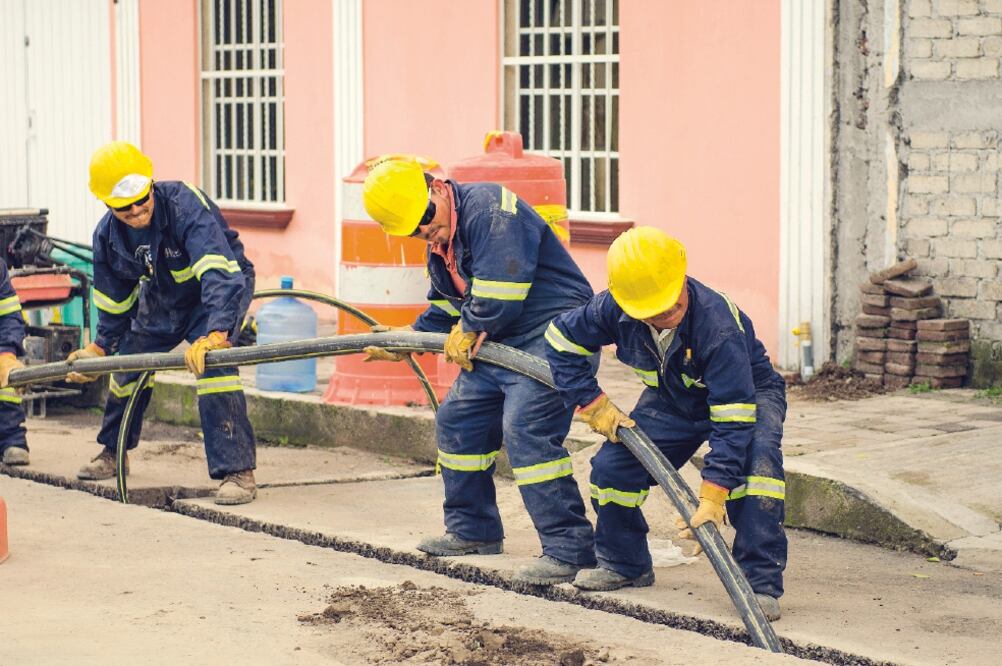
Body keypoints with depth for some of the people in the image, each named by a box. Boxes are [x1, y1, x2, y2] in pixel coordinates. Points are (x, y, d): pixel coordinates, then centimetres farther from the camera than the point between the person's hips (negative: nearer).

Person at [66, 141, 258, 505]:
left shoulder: (185, 204, -37)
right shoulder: (107, 235, -16)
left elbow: (218, 275, -49)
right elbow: (114, 300, 4)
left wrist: (215, 333, -61)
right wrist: (100, 347, 8)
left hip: (225, 284, -7)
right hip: (163, 295, 7)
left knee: (212, 363, -29)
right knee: (129, 361, 15)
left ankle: (238, 471, -26)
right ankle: (113, 453, 42)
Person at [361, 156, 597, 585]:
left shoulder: (488, 208, -19)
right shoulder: (439, 249, 14)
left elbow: (498, 295, -25)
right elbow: (446, 312, 28)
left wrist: (468, 332, -10)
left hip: (551, 334, -11)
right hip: (502, 344, 11)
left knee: (525, 428, -23)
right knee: (456, 421, 15)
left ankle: (569, 550, -21)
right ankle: (473, 531, 31)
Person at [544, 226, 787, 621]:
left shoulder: (717, 325, -41)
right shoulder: (615, 310, -26)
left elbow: (733, 421, -41)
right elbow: (561, 340, -7)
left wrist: (713, 498, -45)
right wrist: (594, 405, -14)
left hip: (747, 394, -5)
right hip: (672, 401, 5)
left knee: (756, 462, -35)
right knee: (612, 466, -6)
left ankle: (761, 584, -28)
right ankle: (624, 565, 20)